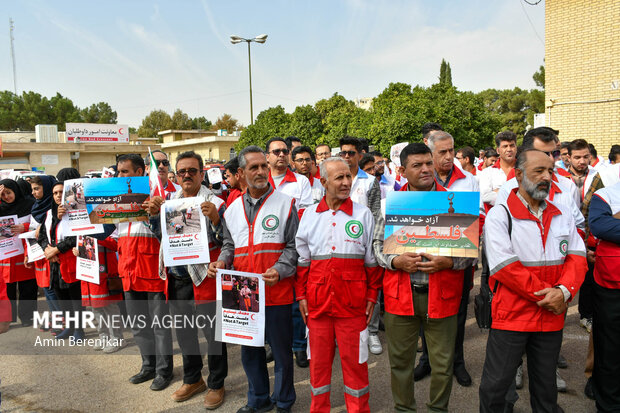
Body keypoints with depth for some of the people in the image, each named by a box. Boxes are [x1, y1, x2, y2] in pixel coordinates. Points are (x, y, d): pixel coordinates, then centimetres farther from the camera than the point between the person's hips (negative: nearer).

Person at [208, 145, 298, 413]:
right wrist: (221, 262, -1)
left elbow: (295, 246, -5)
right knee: (249, 350, 17)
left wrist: (279, 270, -19)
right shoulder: (232, 209, 10)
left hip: (277, 292, -4)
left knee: (281, 349, 8)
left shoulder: (285, 203, -3)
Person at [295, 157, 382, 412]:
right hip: (317, 301, 2)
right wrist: (301, 295, 6)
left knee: (354, 359, 7)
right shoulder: (310, 214, 6)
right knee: (319, 359, 12)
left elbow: (372, 260, 4)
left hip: (352, 302, -2)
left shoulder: (363, 214, 1)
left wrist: (372, 296, 1)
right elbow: (302, 260, 10)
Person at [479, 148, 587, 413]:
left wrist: (563, 290, -16)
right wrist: (546, 295, -16)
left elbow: (577, 257, 2)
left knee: (546, 385, 20)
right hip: (510, 315, -5)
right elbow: (504, 267, -17)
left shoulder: (562, 215, 8)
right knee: (495, 385, 4)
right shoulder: (499, 215, -10)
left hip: (552, 316, 5)